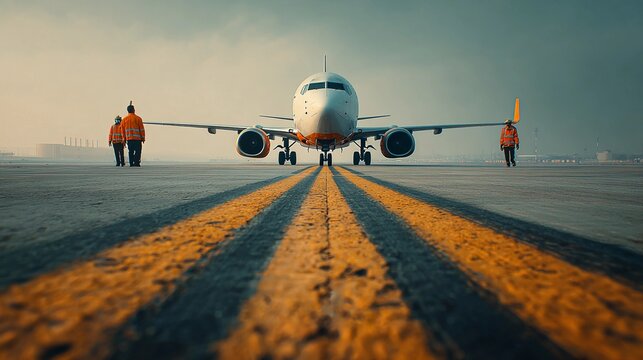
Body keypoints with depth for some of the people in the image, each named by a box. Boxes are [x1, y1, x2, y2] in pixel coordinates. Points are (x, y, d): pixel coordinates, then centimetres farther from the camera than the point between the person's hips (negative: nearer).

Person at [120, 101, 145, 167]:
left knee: (131, 151, 9)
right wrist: (143, 138, 4)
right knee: (138, 150, 0)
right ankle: (136, 162, -10)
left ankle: (131, 163, 8)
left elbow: (122, 130, 10)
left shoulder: (124, 119, 7)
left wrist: (124, 138, 17)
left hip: (128, 138, 4)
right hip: (137, 138, -4)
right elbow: (141, 129, -3)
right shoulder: (138, 118, -4)